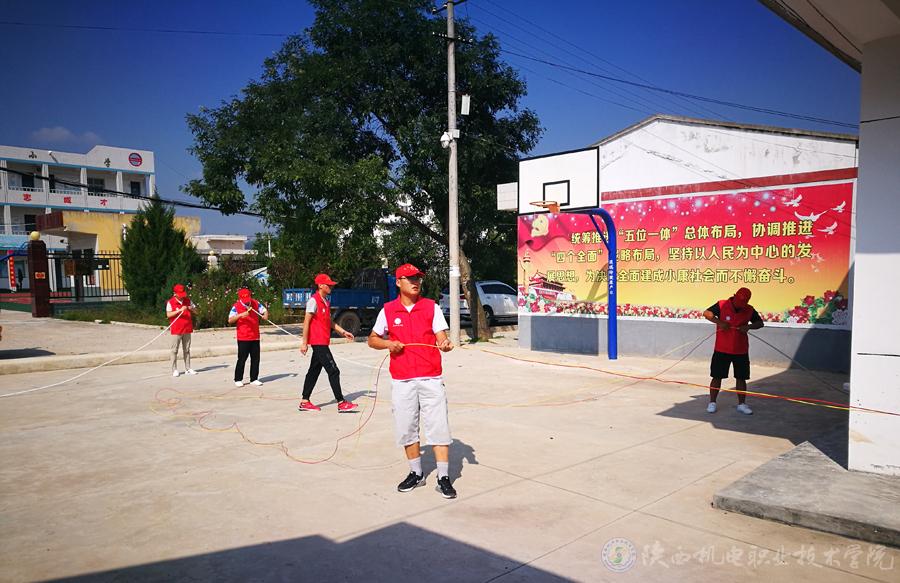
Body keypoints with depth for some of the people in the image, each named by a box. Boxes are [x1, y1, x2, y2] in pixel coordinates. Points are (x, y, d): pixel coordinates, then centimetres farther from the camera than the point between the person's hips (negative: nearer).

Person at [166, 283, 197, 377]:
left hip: (187, 329, 4)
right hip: (176, 330, -4)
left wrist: (191, 309, -10)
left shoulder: (188, 300, 8)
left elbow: (196, 311, 12)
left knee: (187, 350, 11)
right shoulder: (170, 302, -5)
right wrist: (180, 310, -24)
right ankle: (174, 370, 4)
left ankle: (188, 368, 17)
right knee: (174, 350, -2)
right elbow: (168, 314, -15)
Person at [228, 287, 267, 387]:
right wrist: (240, 315, -26)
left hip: (255, 337, 4)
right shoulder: (236, 306, -8)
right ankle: (238, 379, 10)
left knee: (255, 358, 8)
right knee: (242, 359, -2)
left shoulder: (255, 303, 2)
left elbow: (264, 310, 9)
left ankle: (254, 379, 17)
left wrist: (265, 314, -14)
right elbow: (230, 320, -13)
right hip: (243, 338, -4)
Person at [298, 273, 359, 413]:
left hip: (323, 342, 10)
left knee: (314, 371, 13)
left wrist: (342, 332, 14)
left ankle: (304, 402, 20)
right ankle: (341, 403, -5)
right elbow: (306, 321, -15)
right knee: (333, 371, -9)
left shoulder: (326, 301, 16)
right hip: (318, 342, -10)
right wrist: (304, 342, -16)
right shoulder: (314, 300, -12)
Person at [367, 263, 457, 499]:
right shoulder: (388, 310, 4)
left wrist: (445, 344, -28)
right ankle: (416, 473, 27)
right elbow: (372, 339, 12)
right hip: (401, 381, 2)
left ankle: (443, 478, 6)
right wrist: (388, 344, -8)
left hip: (431, 378, -1)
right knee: (406, 430, 10)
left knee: (438, 427, -2)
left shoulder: (431, 307, 2)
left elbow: (441, 336, -5)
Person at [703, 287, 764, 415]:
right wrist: (719, 322, -29)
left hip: (741, 350, 3)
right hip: (722, 349, -3)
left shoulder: (749, 310, 0)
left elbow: (760, 323, 8)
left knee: (741, 377, 9)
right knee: (717, 376, 2)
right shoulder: (722, 305, -9)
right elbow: (706, 313, -15)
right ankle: (712, 402, 13)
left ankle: (741, 404, 21)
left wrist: (749, 326, -13)